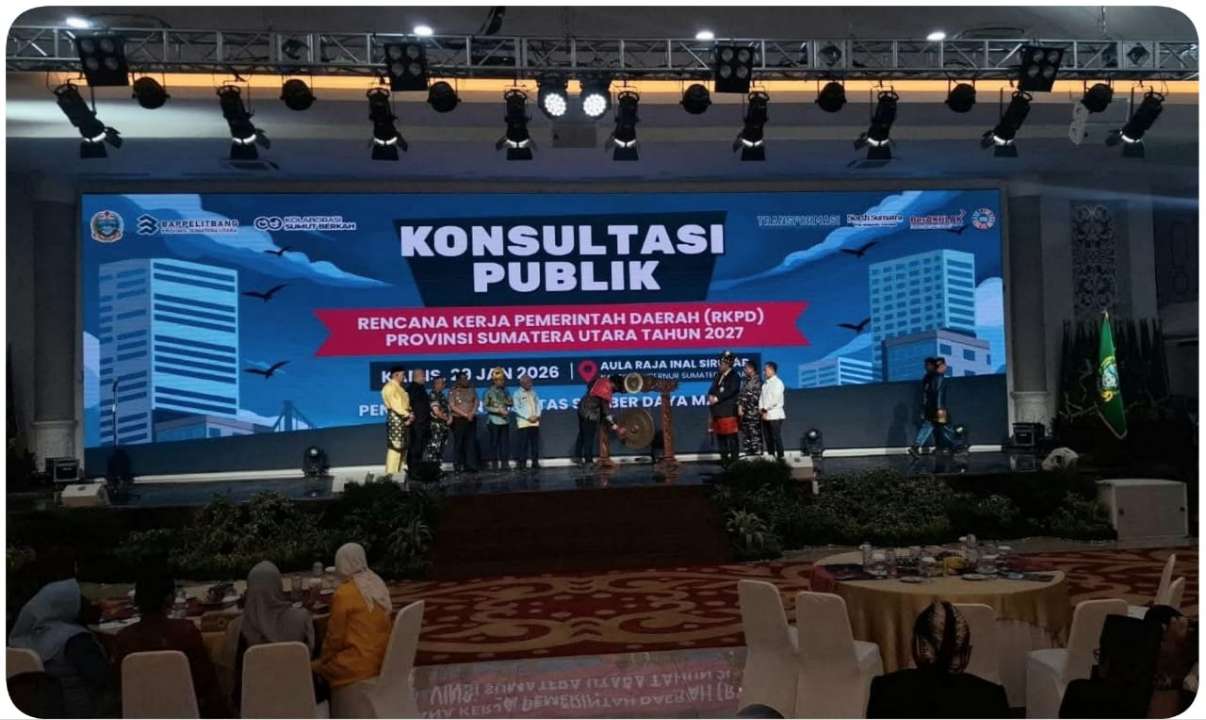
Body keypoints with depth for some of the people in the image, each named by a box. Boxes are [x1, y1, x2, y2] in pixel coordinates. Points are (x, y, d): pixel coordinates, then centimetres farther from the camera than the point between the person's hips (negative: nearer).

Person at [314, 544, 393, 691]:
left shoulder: (343, 594, -15)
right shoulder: (379, 586, 6)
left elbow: (335, 636, -7)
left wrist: (323, 659, 11)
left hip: (359, 665, -7)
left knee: (314, 668, 9)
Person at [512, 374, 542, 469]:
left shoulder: (533, 392, 14)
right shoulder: (517, 394, -1)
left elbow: (538, 404, 14)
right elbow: (516, 409, -8)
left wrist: (537, 416, -4)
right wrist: (528, 417, -13)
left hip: (535, 422, 5)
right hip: (523, 423, -5)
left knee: (535, 443, 5)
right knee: (523, 444, -5)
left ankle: (535, 462, 12)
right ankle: (522, 463, -2)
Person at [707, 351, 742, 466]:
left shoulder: (734, 377, -4)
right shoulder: (718, 375, 17)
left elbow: (731, 391, -17)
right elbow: (712, 389, 13)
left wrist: (717, 398, -18)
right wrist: (711, 397, -8)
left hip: (729, 412, -7)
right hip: (717, 412, 7)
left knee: (731, 437, -5)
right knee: (720, 435, 10)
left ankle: (734, 459, 0)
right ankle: (724, 459, 17)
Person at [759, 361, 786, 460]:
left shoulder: (778, 382, -7)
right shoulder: (765, 384, 16)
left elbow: (775, 400, -14)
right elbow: (761, 397, 12)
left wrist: (766, 409, -10)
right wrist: (761, 409, -4)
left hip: (775, 414, -7)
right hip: (765, 415, 7)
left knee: (776, 437, -7)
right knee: (768, 437, 8)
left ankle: (780, 457, -2)